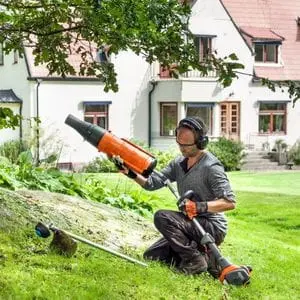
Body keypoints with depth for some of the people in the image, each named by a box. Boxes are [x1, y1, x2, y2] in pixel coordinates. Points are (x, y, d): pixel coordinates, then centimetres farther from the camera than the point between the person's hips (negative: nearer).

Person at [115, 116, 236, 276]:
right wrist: (132, 174, -15)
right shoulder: (179, 163, 7)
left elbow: (230, 202, -21)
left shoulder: (211, 167, -17)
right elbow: (153, 183, 2)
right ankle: (205, 258, 6)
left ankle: (195, 260, -17)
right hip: (192, 224, 9)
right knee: (151, 255, 8)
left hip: (213, 228, -9)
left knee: (162, 217, -25)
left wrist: (201, 206, -33)